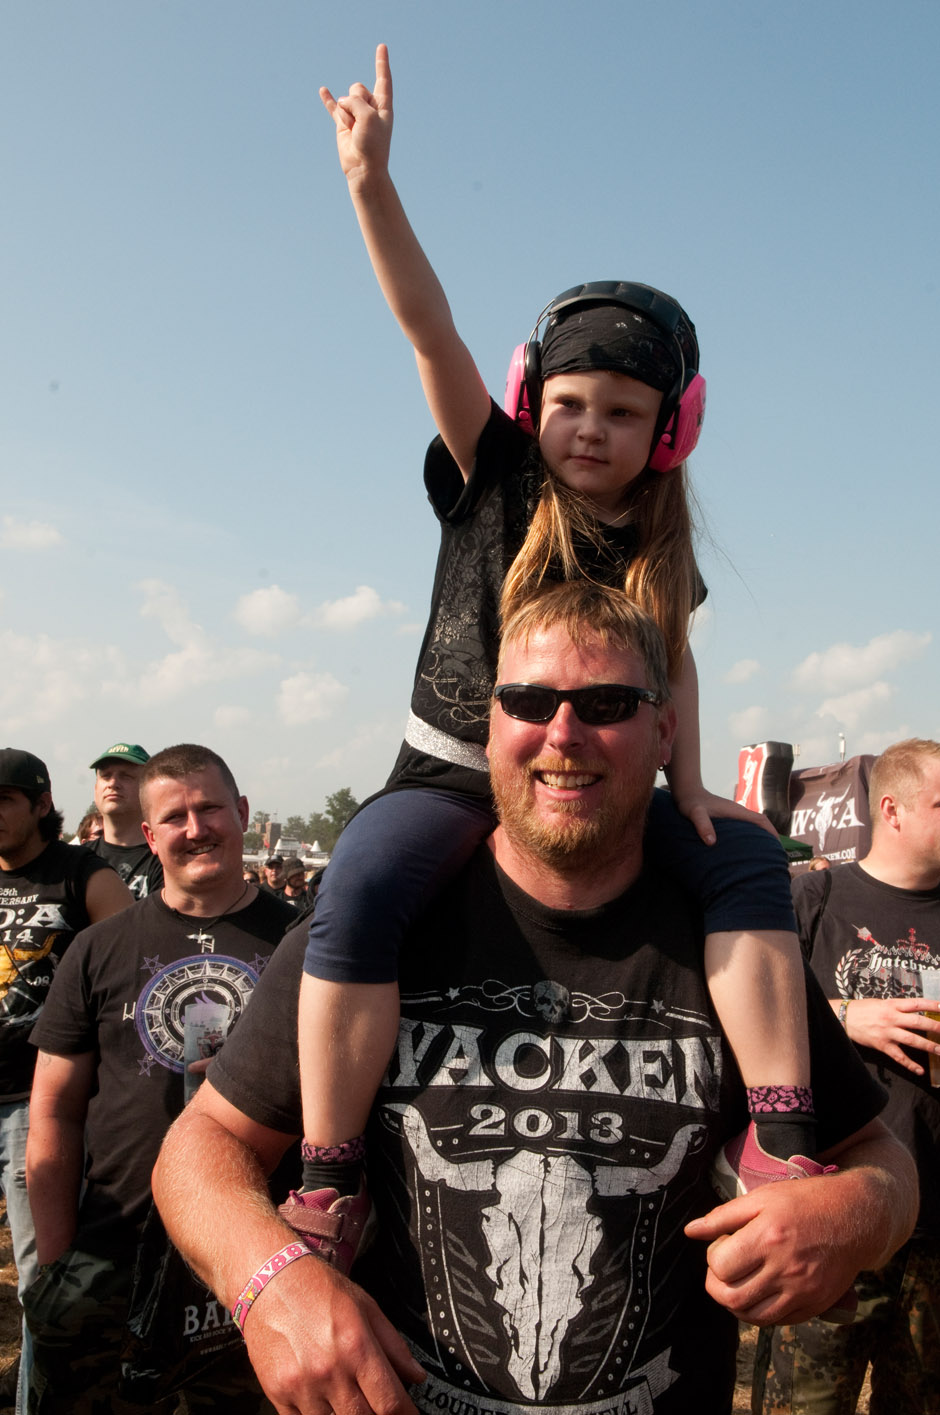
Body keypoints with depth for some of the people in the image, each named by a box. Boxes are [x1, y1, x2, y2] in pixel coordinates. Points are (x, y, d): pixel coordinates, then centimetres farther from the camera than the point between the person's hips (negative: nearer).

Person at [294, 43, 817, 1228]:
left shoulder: (659, 542, 2)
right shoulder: (493, 479, -6)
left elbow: (676, 657, 14)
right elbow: (430, 330, -17)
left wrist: (687, 778, 0)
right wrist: (371, 183, -27)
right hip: (450, 775, -3)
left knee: (748, 858, -17)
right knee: (359, 889, -32)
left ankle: (777, 1143, -15)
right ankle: (323, 1186, -21)